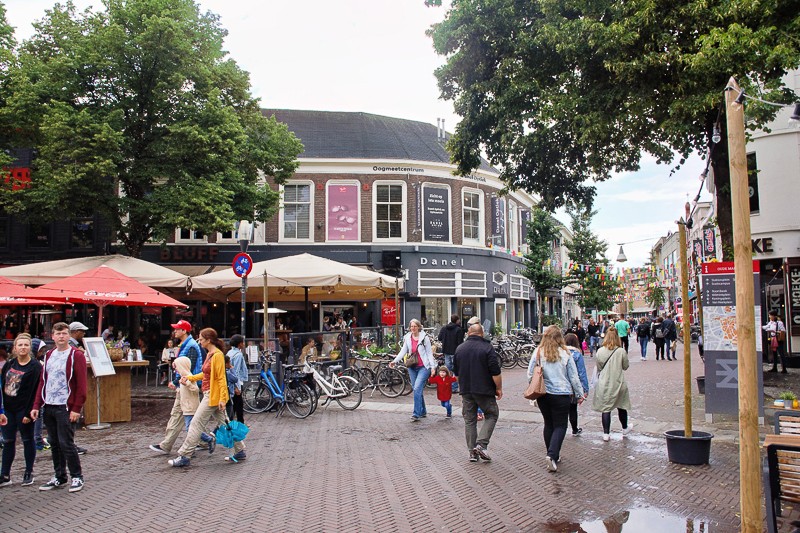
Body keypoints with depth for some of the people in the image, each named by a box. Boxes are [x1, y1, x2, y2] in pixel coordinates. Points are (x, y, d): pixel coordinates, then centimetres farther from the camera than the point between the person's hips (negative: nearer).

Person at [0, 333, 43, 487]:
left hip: (23, 409, -5)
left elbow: (35, 391, -13)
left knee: (27, 440, 5)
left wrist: (29, 413, -16)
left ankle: (28, 473, 16)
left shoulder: (35, 366, -10)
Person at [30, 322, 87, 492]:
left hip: (65, 408, -6)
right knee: (54, 444, 12)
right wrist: (36, 406, 7)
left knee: (66, 443, -4)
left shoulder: (76, 355, -7)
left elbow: (81, 384, -11)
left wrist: (76, 409, -15)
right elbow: (42, 382, 14)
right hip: (48, 407, 6)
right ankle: (59, 477, 24)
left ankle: (77, 477, 9)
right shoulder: (49, 355, 12)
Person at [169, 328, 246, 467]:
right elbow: (205, 374, 21)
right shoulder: (210, 354, 13)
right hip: (209, 394, 10)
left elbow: (221, 378, -18)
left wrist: (222, 399, -20)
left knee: (196, 424, -4)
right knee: (224, 424, 13)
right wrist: (189, 377, 12)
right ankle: (240, 452, 19)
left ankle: (184, 457, 2)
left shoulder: (217, 355, -16)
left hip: (213, 395, -10)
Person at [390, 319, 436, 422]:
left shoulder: (424, 337, -4)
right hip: (412, 367, 5)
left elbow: (429, 353, -2)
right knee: (418, 390, 10)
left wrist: (432, 367, -7)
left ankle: (416, 414, -13)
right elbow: (403, 351, 6)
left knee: (417, 388, -16)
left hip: (423, 367, -5)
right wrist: (395, 361, -8)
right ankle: (423, 412, 24)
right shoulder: (407, 338, 7)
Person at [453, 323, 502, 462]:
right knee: (492, 415, 11)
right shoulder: (487, 347, -9)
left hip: (466, 390, 4)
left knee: (469, 420, 11)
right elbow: (495, 372, -12)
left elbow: (456, 373, 16)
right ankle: (481, 444, -4)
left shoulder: (459, 349, 7)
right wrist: (499, 388, -1)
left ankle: (472, 452, 11)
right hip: (485, 390, -4)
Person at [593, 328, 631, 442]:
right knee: (621, 406, 19)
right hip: (618, 383, 0)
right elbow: (625, 366, 2)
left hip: (604, 384, 0)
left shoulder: (600, 351, -8)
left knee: (605, 408, 6)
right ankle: (625, 429, 38)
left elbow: (598, 367, 1)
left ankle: (606, 434, 6)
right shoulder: (621, 351, -10)